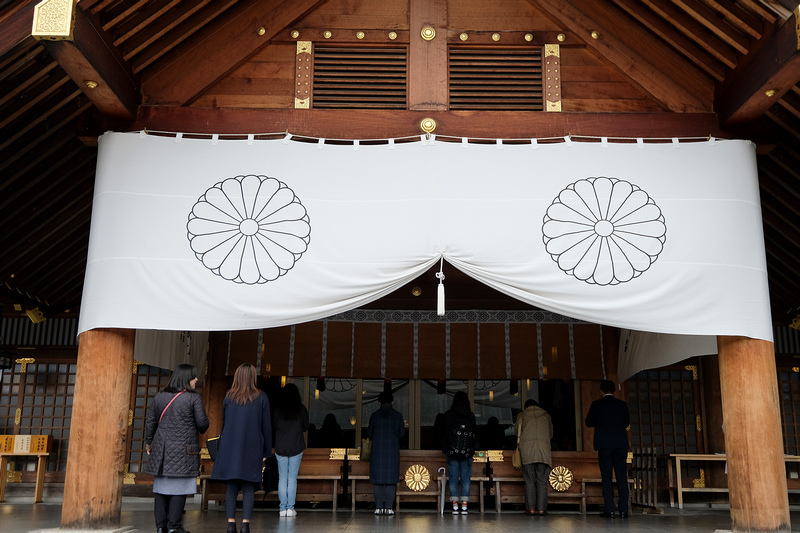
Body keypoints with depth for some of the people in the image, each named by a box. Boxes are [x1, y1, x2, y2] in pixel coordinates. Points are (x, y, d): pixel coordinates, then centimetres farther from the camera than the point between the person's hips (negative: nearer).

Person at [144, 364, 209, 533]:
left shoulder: (158, 397, 9)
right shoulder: (193, 398, -6)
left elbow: (150, 423, 13)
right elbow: (202, 423, -7)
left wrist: (148, 442, 26)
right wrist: (200, 431, 16)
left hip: (161, 449, 5)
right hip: (184, 450, -5)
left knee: (161, 487, 10)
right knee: (179, 488, 0)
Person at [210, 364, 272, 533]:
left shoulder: (228, 396, 4)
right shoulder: (261, 398, -2)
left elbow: (224, 422, 12)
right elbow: (266, 426, 1)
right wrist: (266, 452, 8)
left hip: (230, 448, 2)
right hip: (252, 449, -2)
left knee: (231, 487, 7)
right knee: (248, 488, 2)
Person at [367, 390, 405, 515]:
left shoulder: (375, 415, 1)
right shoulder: (397, 415, 0)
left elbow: (369, 434, 4)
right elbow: (402, 434, 1)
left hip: (377, 452, 0)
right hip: (393, 452, 0)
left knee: (377, 480, 4)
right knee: (391, 480, 3)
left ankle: (379, 507, 0)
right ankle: (389, 507, -1)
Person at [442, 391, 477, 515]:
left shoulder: (448, 415, -5)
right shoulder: (471, 416, -3)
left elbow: (443, 429, 4)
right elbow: (474, 434, 3)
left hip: (451, 452, 0)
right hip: (467, 452, 1)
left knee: (453, 478, 5)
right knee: (465, 479, 7)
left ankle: (455, 506, 3)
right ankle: (464, 506, 4)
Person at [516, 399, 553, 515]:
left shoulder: (522, 415, 17)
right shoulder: (546, 415, 21)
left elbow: (518, 432, 22)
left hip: (526, 448, -1)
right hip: (543, 448, 1)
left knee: (529, 480, 0)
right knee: (542, 480, 2)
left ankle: (531, 508, -4)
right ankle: (541, 508, -2)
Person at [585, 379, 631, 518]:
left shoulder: (596, 404, -3)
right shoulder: (622, 404, 4)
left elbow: (588, 423, 4)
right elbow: (627, 422, 14)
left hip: (604, 445, -2)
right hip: (621, 444, 2)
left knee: (606, 477, 1)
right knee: (622, 477, 5)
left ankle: (609, 509, -3)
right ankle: (624, 509, 3)